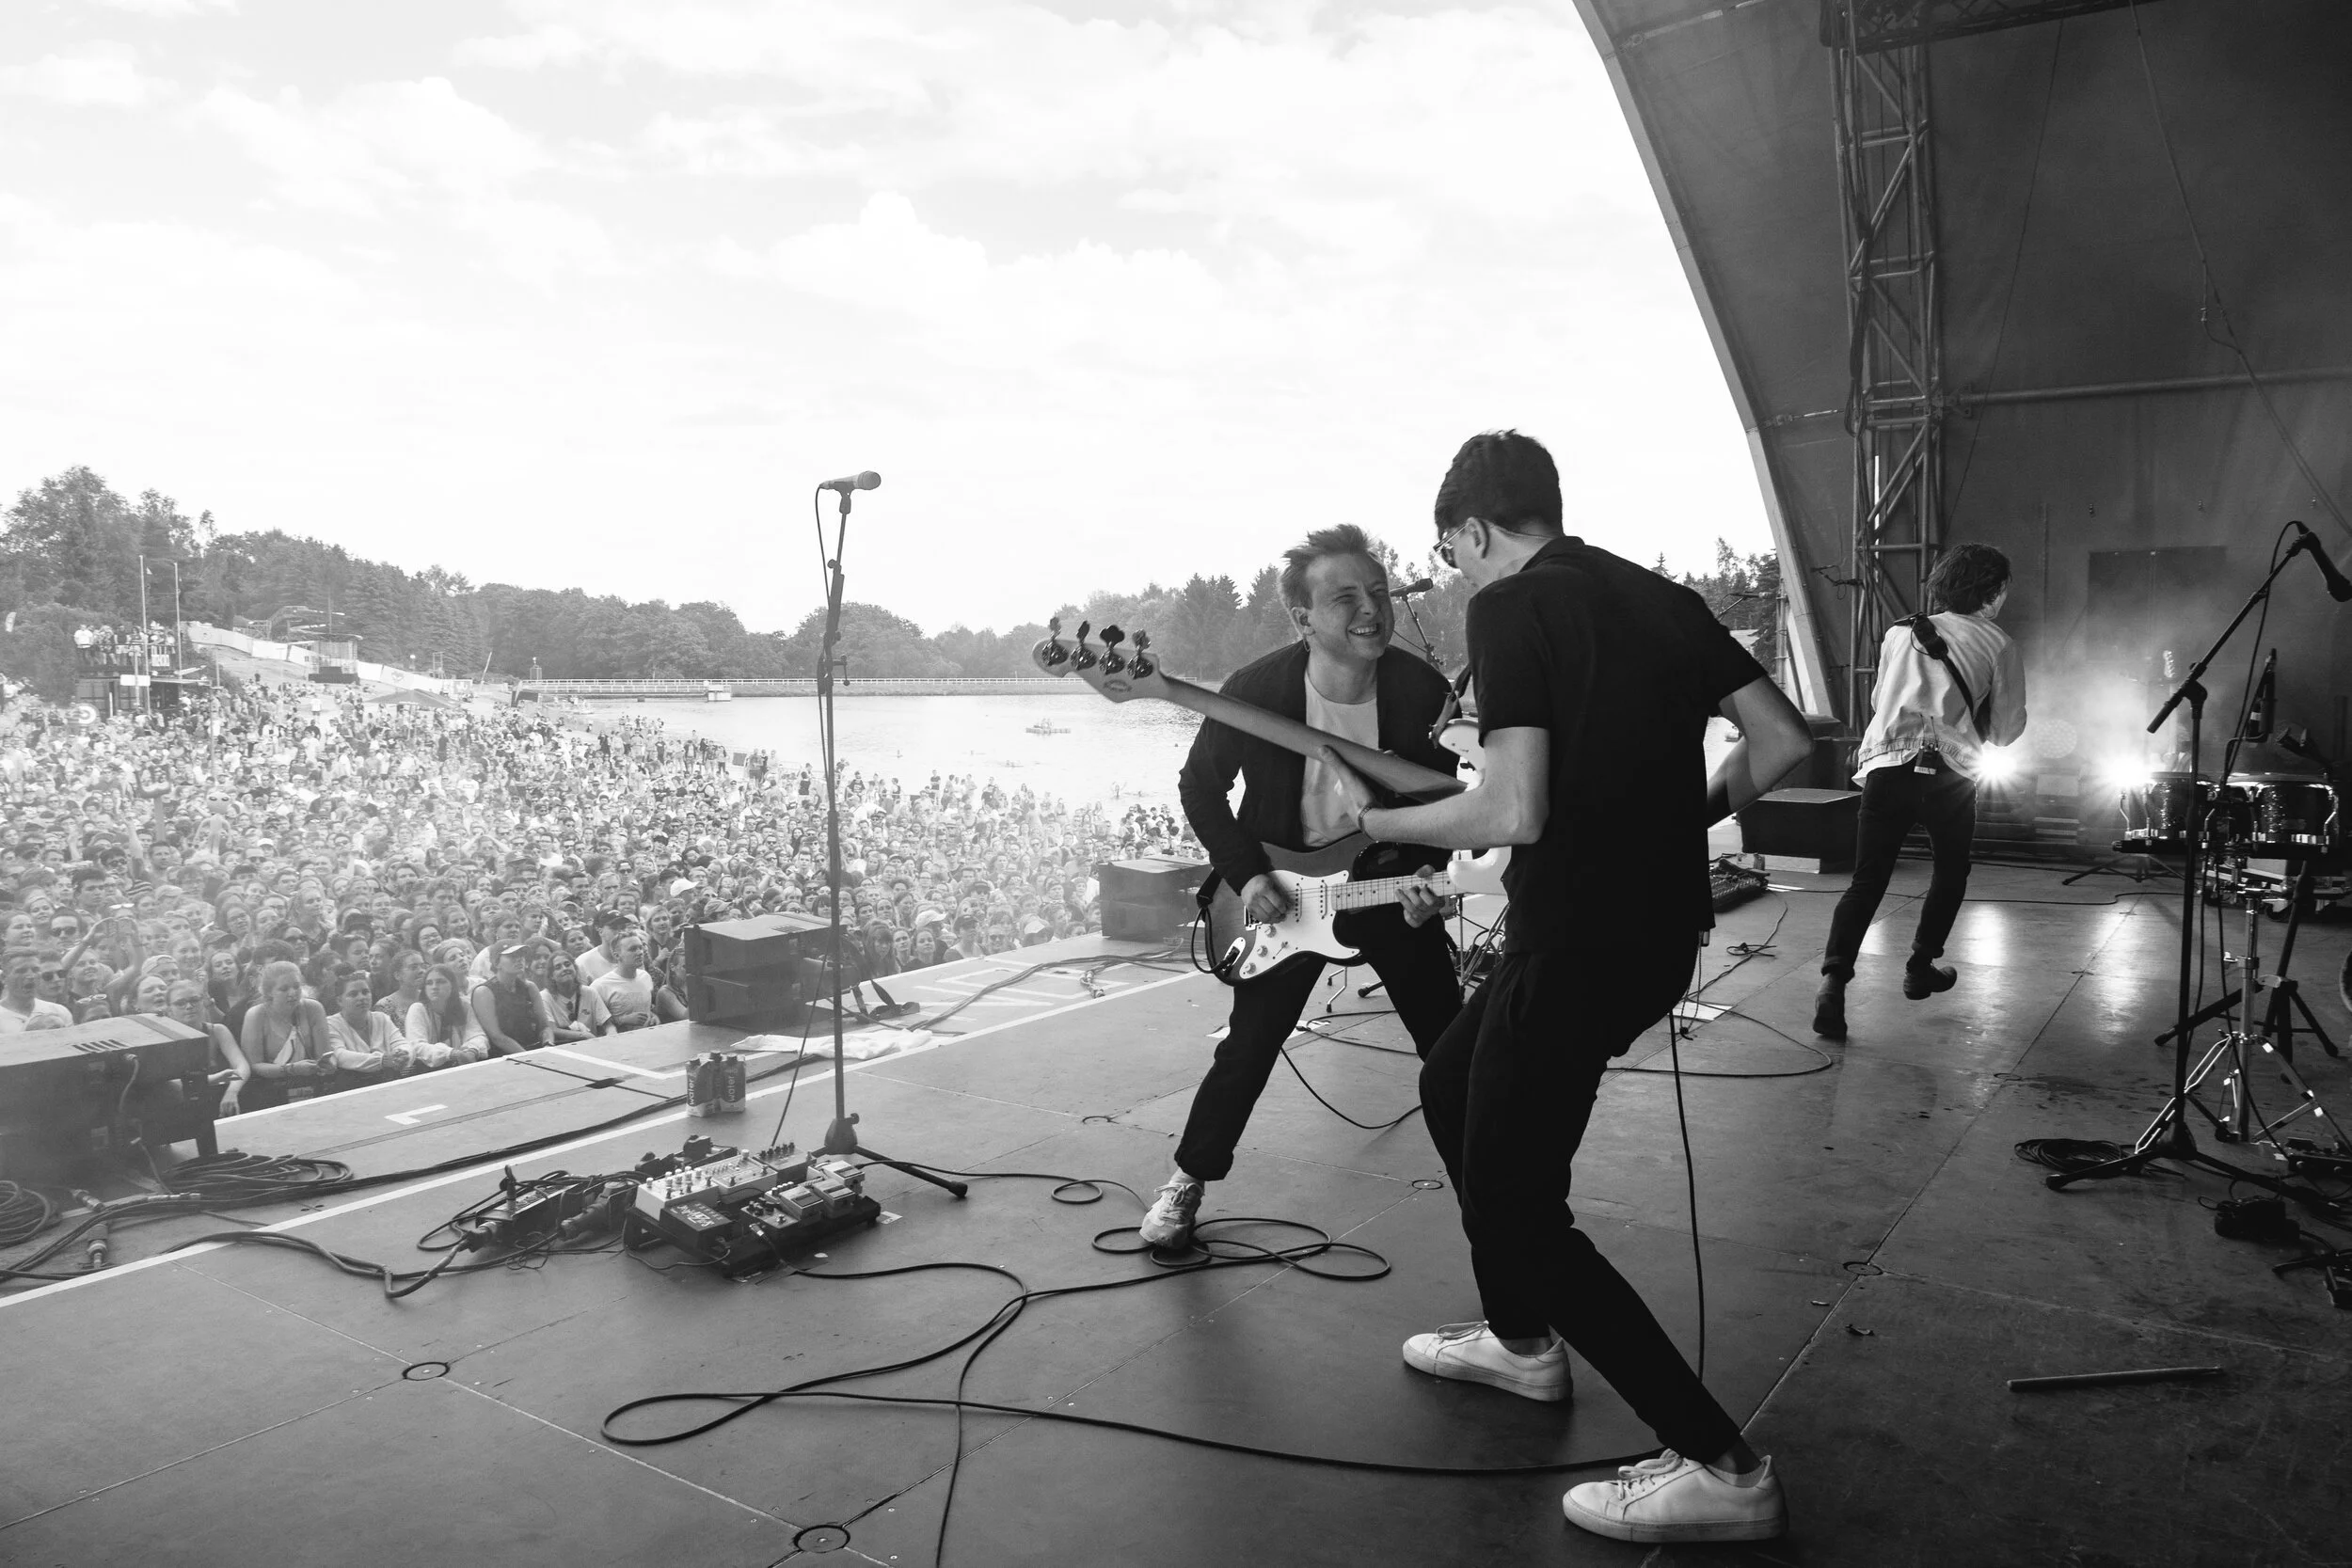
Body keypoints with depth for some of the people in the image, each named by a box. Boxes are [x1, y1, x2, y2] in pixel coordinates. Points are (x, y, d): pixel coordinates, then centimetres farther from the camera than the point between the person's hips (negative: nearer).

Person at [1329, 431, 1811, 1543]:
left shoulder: (1511, 607, -13)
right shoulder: (1661, 596, 11)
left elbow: (1514, 813, -23)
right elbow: (1784, 742, 9)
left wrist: (1376, 822, -8)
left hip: (1577, 938, -9)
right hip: (1661, 927, 9)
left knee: (1517, 1205, 3)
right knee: (1452, 1088, 25)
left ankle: (1720, 1466, 6)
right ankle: (1523, 1340, 38)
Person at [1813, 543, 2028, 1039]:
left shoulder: (1899, 633, 17)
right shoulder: (2000, 648, 8)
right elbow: (2006, 731, 10)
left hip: (1885, 762, 2)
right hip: (1950, 771, -2)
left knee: (1866, 881, -1)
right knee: (1951, 871, 23)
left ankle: (1834, 980, -18)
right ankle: (1921, 969, 28)